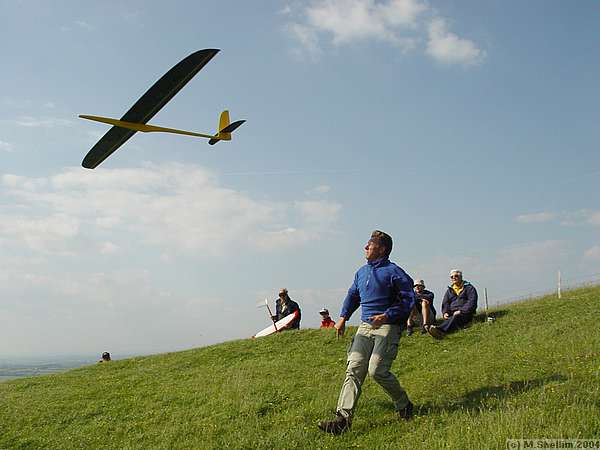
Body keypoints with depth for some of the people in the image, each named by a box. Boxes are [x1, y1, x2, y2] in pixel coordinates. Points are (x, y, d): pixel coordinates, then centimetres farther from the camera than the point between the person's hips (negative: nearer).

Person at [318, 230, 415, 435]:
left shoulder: (393, 272, -6)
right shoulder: (362, 272, 16)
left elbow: (408, 299, -9)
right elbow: (352, 295, 27)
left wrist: (386, 316, -18)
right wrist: (343, 317, 14)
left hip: (388, 326, -7)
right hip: (365, 326, 7)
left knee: (377, 370, -16)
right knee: (353, 369, -5)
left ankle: (404, 406, 10)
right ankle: (343, 417, -9)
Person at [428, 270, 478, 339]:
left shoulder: (469, 288, 10)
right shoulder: (449, 290, 26)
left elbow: (472, 302, -4)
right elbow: (445, 303, 18)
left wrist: (461, 311, -17)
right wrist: (445, 312, -5)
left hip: (465, 313, -5)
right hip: (452, 314, 5)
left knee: (456, 317, -38)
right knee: (447, 320, -31)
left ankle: (440, 330, -65)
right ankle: (441, 333, -62)